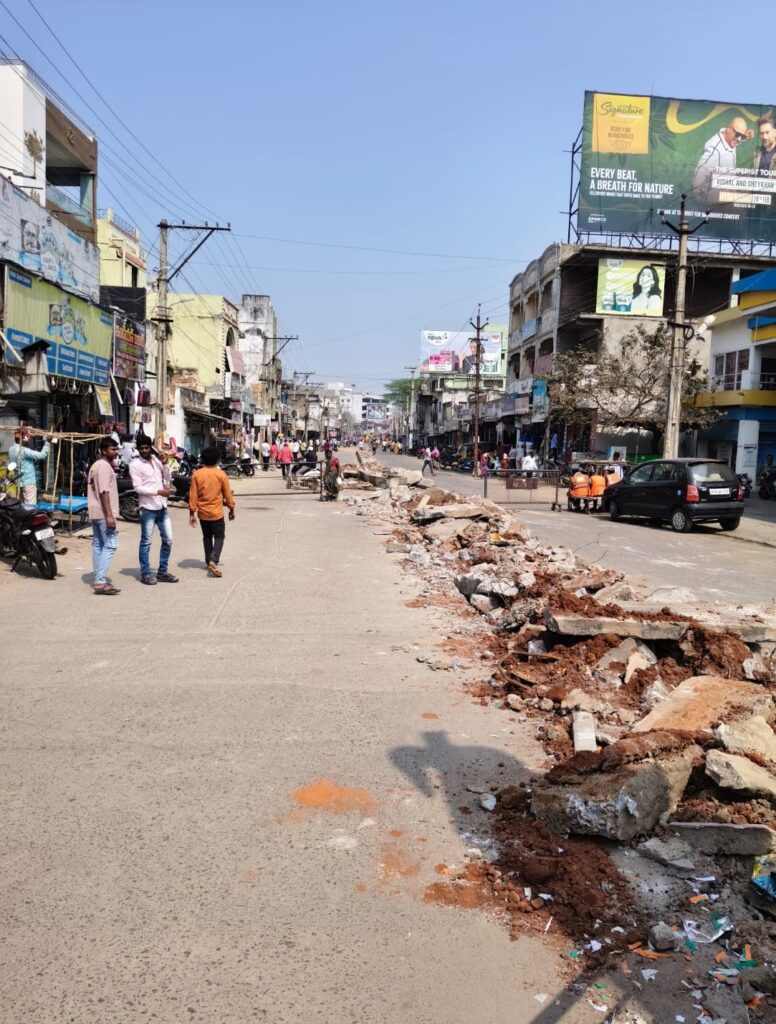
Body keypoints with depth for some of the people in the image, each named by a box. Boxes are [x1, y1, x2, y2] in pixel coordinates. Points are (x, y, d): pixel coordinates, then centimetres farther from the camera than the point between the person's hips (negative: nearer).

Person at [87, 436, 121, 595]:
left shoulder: (95, 465, 18)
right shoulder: (104, 466, -14)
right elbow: (104, 492, -21)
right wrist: (109, 515, -24)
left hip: (94, 513, 11)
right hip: (103, 513, -11)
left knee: (98, 545, 11)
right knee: (109, 545, -11)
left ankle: (98, 580, 16)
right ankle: (100, 582, -17)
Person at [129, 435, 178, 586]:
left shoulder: (157, 460, 10)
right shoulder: (135, 464, -6)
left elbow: (167, 479, 11)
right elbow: (138, 488, -14)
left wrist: (165, 464, -4)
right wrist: (159, 491, -22)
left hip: (162, 507, 6)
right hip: (148, 508, -6)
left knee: (168, 540, 9)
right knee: (146, 542, 1)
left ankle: (162, 572, 20)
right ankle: (145, 574, 10)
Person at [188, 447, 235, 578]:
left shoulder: (197, 474, -4)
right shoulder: (221, 474, -9)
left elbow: (193, 495, -4)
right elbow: (227, 494, -3)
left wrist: (192, 513, 1)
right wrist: (231, 509, 9)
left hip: (202, 513, 3)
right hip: (216, 512, -3)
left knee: (207, 537, 18)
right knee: (219, 537, 4)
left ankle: (208, 562, 23)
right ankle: (214, 561, -15)